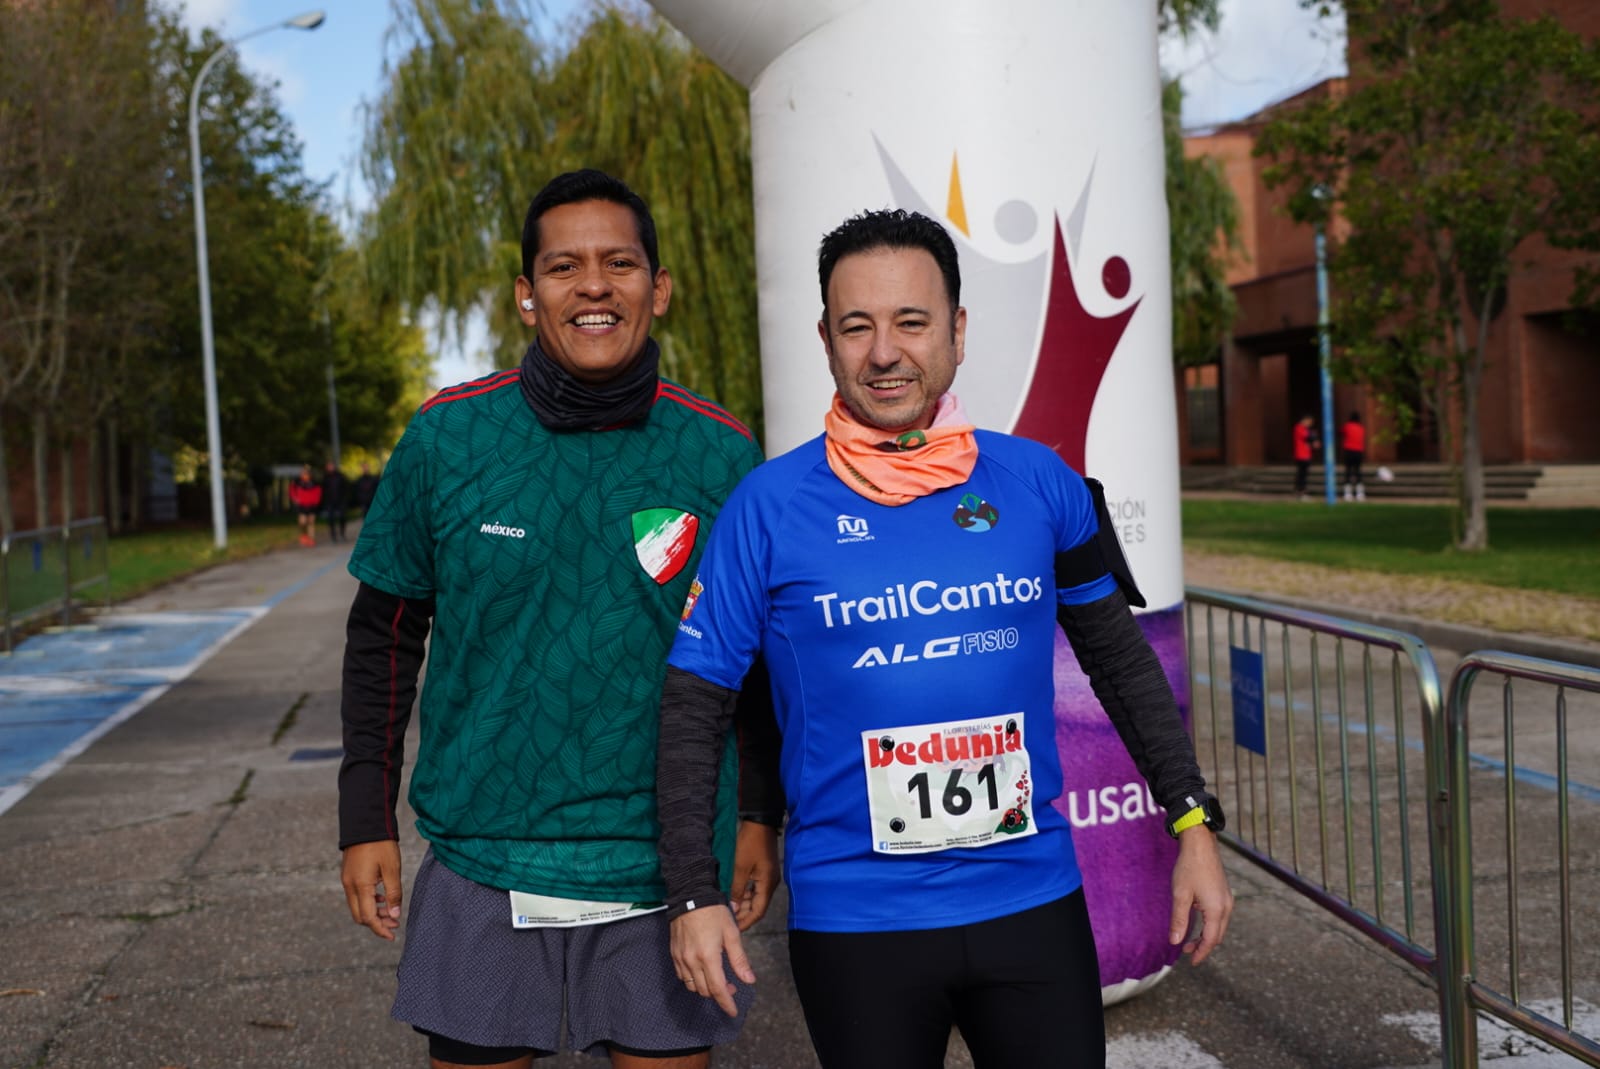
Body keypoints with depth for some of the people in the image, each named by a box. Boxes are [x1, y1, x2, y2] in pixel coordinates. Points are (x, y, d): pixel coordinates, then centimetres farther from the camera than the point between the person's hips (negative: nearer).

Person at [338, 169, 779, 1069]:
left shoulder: (723, 454, -5)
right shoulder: (448, 436, -4)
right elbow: (386, 637, 4)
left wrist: (759, 817, 7)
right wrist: (367, 823, 3)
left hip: (662, 868, 0)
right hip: (480, 859, 0)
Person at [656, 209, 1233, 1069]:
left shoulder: (1040, 483, -1)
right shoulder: (768, 506, -7)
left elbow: (1121, 659, 10)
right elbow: (694, 709, -2)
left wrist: (1193, 821, 6)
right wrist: (693, 895, -6)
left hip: (1035, 902, 2)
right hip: (853, 923, -2)